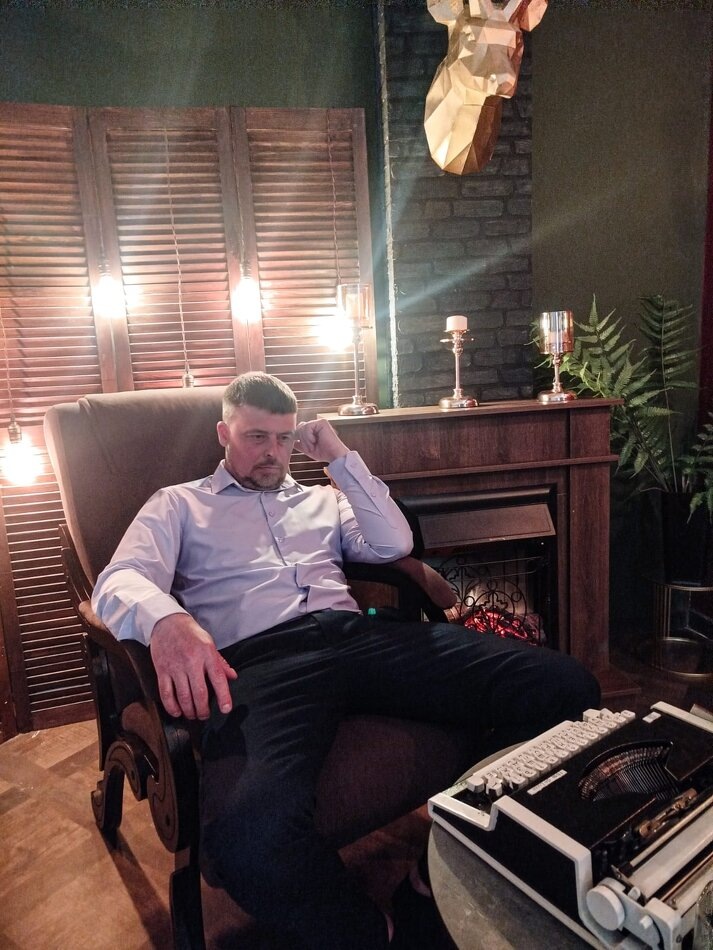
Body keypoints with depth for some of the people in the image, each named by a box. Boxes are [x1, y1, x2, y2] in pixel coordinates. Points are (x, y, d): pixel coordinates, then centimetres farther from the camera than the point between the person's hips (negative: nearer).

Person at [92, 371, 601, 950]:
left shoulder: (322, 498, 31)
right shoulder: (180, 504, 22)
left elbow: (394, 545, 16)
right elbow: (122, 581, 4)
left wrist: (340, 457, 15)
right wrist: (167, 620, -21)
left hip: (358, 634, 4)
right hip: (260, 658, -3)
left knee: (565, 688, -16)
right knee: (248, 833, -40)